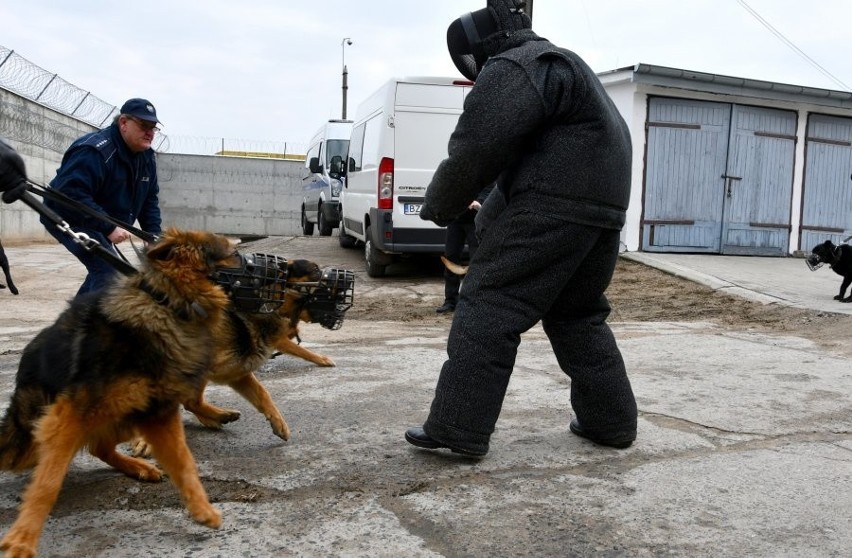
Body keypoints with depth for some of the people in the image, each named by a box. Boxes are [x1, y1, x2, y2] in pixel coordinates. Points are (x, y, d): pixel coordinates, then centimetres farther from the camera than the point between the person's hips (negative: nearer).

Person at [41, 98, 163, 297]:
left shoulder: (147, 157, 0)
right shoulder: (95, 151, -28)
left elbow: (149, 199, 6)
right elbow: (71, 195, -37)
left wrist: (154, 234, -8)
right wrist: (108, 228, -39)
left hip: (102, 223, 10)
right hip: (68, 218, -10)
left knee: (103, 270, 18)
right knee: (109, 269, -25)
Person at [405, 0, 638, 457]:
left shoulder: (511, 70, -6)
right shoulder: (556, 62, 27)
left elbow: (475, 149, -13)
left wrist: (438, 205, 3)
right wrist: (491, 216, 24)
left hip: (553, 205, -10)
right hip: (601, 205, 10)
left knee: (490, 306, -6)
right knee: (577, 316, 18)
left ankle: (457, 429, -3)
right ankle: (612, 421, 24)